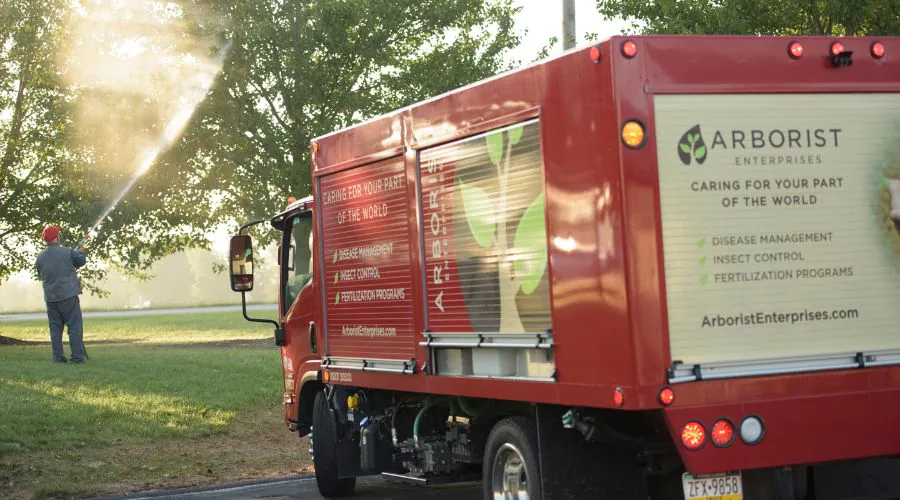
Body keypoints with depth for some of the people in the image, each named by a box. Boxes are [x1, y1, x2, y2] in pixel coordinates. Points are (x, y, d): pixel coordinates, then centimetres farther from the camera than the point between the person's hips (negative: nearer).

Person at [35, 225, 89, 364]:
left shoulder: (40, 257, 2)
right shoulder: (67, 252, -11)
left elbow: (41, 275, 14)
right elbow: (81, 261, 6)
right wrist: (80, 249, 24)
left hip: (50, 298, 4)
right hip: (68, 295, -4)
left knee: (55, 328, 10)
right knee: (75, 327, 0)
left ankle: (57, 357, 9)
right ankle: (77, 356, -4)